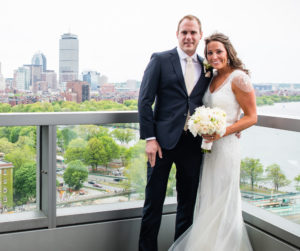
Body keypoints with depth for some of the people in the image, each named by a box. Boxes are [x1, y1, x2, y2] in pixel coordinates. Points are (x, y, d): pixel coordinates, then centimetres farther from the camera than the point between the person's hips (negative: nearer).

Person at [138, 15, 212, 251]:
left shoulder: (207, 67, 10)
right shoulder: (160, 60, 0)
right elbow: (145, 100, -5)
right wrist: (150, 138, -11)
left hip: (193, 143, 4)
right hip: (164, 141, -3)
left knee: (189, 202, 13)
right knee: (154, 201, 5)